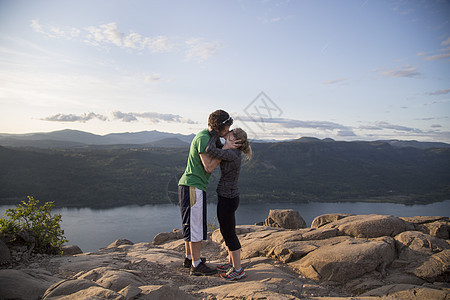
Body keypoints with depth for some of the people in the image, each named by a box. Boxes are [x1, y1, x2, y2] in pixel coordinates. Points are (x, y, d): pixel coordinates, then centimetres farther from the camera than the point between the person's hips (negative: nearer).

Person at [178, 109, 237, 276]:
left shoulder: (206, 136, 13)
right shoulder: (203, 138, -18)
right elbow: (209, 167, -21)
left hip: (188, 186, 10)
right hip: (193, 186, -10)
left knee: (191, 224, 19)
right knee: (196, 226, -1)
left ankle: (189, 258, 32)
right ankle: (197, 265, 10)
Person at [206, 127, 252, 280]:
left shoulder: (231, 154, -22)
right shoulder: (233, 152, 6)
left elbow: (210, 150, -32)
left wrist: (216, 134, -15)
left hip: (227, 200, -9)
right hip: (229, 197, 9)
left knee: (229, 234, 3)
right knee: (228, 232, 20)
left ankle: (238, 270, 16)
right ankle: (231, 263, 35)